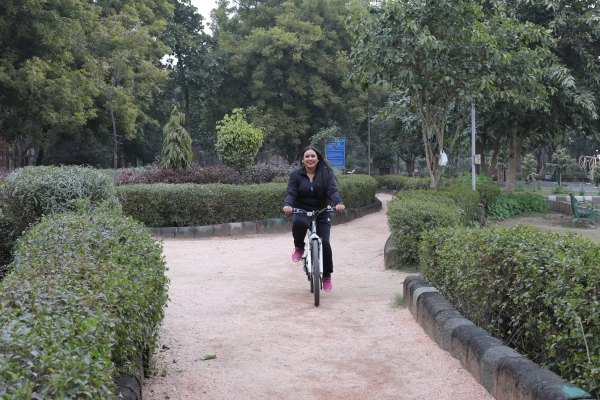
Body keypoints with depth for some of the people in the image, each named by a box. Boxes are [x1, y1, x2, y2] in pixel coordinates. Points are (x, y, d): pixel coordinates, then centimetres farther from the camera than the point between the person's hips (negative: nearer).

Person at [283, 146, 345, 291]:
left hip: (321, 213, 1)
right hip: (302, 212, 0)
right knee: (298, 222, -37)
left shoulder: (326, 173, -2)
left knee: (324, 243, -12)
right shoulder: (296, 174, 0)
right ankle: (299, 248, -6)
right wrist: (287, 205, -31)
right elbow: (291, 192, -9)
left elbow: (332, 190, -13)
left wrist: (338, 203, -34)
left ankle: (327, 276, 10)